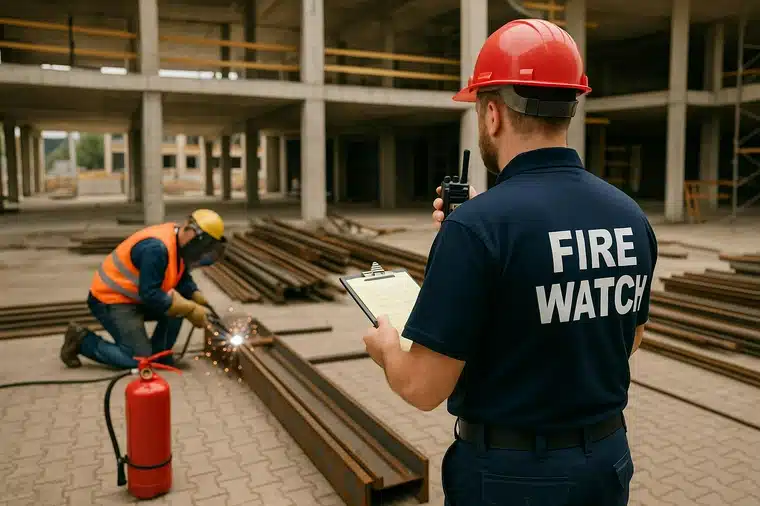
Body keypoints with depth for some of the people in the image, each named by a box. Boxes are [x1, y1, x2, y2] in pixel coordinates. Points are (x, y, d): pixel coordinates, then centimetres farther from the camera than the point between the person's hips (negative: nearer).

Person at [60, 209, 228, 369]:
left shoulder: (179, 242, -2)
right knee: (140, 360, -9)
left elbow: (183, 279, 8)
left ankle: (159, 354, 8)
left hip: (136, 297, 9)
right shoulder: (156, 248, -31)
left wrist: (200, 301, -10)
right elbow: (150, 295, -30)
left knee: (179, 307, -5)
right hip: (111, 300, -9)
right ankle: (82, 341, 4)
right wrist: (191, 309, -25)